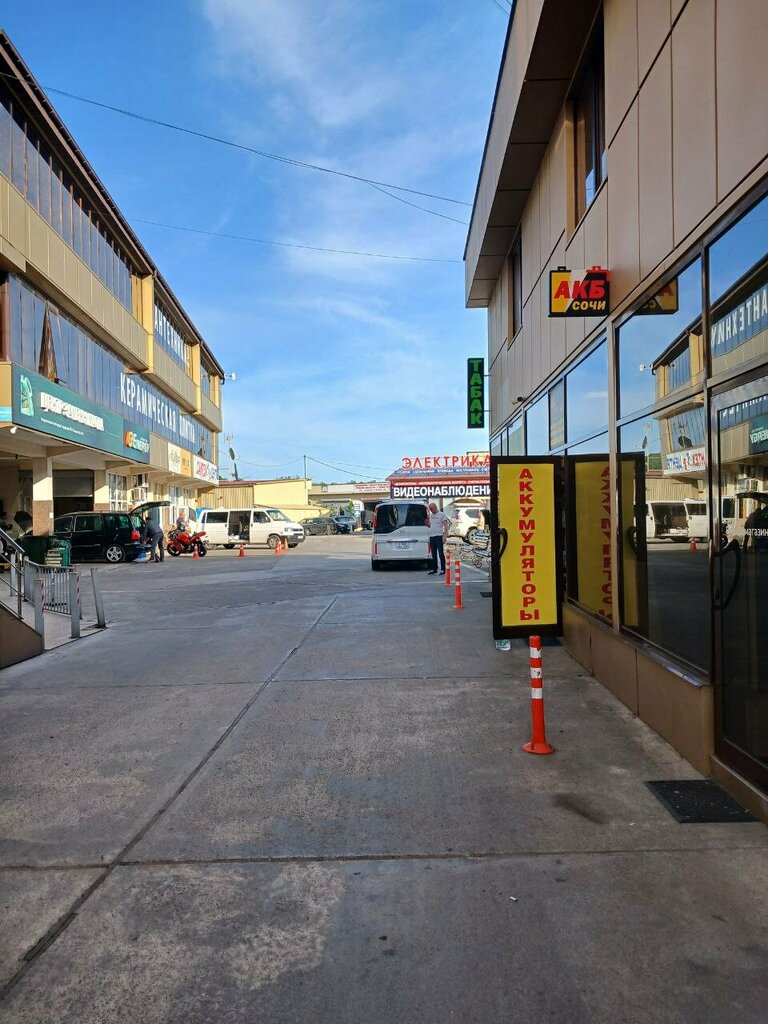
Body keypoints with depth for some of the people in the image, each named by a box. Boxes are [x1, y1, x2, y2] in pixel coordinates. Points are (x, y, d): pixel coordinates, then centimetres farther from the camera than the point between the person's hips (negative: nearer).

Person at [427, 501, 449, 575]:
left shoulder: (442, 514, -4)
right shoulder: (431, 515, 17)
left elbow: (446, 526, -8)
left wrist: (444, 536, -17)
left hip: (439, 536, -7)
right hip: (431, 536, 7)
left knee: (441, 554, -7)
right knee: (433, 554, 10)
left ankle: (443, 570, -4)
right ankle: (434, 570, 15)